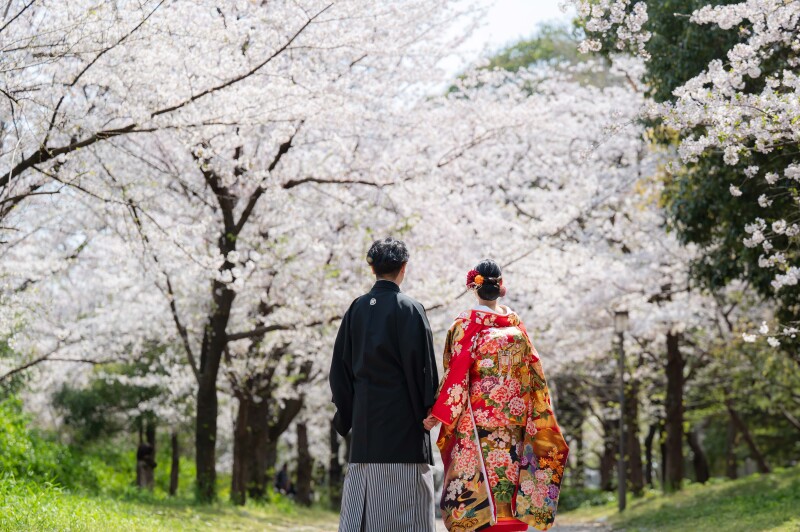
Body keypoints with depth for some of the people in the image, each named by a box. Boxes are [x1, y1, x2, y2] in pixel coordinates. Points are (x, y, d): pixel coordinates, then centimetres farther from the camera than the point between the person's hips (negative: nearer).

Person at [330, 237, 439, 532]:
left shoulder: (355, 310, 8)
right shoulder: (409, 309, -7)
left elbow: (340, 369, 10)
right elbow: (423, 366, -11)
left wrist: (346, 416, 16)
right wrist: (427, 411, -2)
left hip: (364, 423, 5)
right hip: (402, 428, -5)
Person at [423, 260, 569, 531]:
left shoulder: (468, 322, -6)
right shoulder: (515, 322, 6)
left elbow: (457, 372, -11)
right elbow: (533, 368, 9)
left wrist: (439, 414, -10)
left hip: (479, 416, -4)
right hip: (513, 417, 4)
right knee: (507, 475, 7)